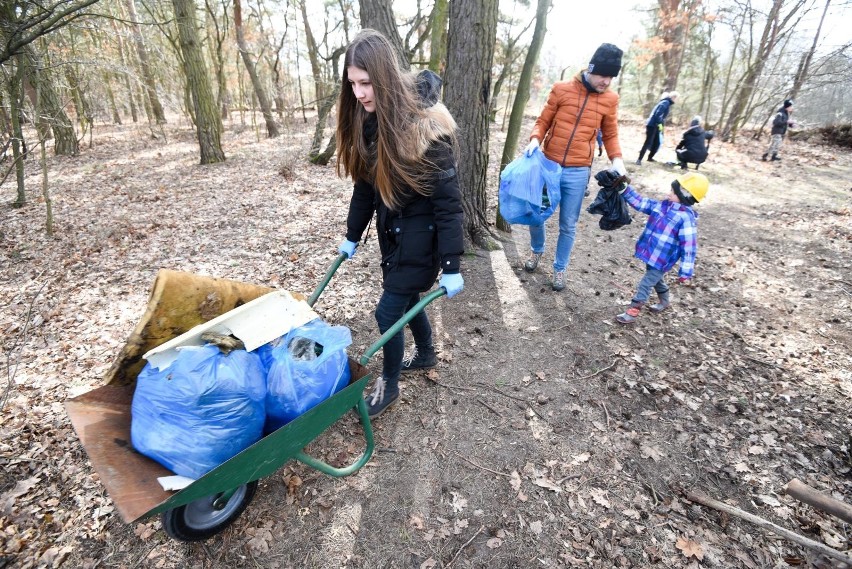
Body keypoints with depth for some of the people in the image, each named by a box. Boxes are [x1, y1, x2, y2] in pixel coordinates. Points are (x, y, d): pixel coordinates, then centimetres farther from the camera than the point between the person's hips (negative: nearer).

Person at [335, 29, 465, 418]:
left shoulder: (425, 126, -24)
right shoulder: (367, 122, -2)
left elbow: (448, 200, -22)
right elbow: (365, 185, 9)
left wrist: (451, 266, -21)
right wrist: (352, 236, 15)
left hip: (421, 233, -7)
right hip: (391, 228, 7)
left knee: (388, 311, -1)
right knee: (406, 298, 21)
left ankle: (389, 384, 24)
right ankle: (426, 354, 48)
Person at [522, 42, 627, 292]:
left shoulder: (610, 99, 3)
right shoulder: (561, 89, -2)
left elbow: (610, 135, 11)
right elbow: (543, 121, 5)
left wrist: (617, 159, -6)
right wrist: (535, 139, -15)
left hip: (578, 172, 0)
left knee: (568, 225, 6)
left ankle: (559, 268, 24)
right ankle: (536, 251, 39)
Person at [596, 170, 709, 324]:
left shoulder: (686, 218, -21)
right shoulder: (662, 206, 0)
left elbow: (689, 247, -20)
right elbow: (640, 202, 3)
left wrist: (685, 272, -20)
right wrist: (622, 188, -7)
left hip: (662, 260, -8)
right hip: (651, 255, 8)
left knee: (646, 283, -3)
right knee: (656, 279, 27)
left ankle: (632, 311, 8)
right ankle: (664, 301, 52)